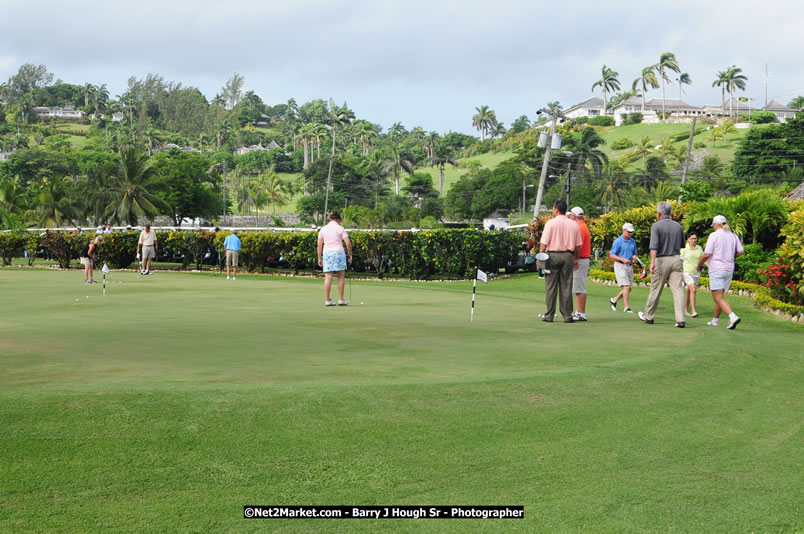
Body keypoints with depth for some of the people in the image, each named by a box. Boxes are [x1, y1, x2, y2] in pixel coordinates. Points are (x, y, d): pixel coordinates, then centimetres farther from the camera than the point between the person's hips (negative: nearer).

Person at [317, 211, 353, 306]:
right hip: (338, 252, -3)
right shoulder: (340, 229, 0)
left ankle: (327, 300, -3)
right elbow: (348, 243, -6)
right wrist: (350, 255, 5)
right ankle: (341, 299, 7)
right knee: (341, 277, 7)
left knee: (328, 277, 0)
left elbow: (319, 245, 7)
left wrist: (319, 258, 12)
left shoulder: (323, 229, 10)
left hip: (326, 253, 3)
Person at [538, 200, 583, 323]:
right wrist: (576, 258, 19)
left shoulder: (551, 223, -5)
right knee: (566, 287, 6)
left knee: (551, 287, 2)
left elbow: (544, 243, -9)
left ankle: (549, 315, 3)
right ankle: (567, 315, 5)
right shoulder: (574, 224, 6)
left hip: (553, 255, -3)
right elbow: (578, 245, 8)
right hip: (568, 256, 3)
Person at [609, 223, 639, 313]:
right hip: (620, 266, -7)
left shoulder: (633, 241, 12)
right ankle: (627, 307, -10)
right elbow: (611, 255, -9)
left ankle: (614, 300, 26)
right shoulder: (618, 241, -7)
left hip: (629, 266, 7)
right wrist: (623, 259, -20)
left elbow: (635, 253, 20)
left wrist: (635, 257, -5)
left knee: (629, 289, 7)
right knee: (626, 287, -14)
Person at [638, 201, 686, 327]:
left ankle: (649, 316, 25)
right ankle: (680, 320, -11)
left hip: (661, 260, -3)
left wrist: (652, 262, -29)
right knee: (678, 290, -2)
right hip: (676, 259, 3)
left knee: (655, 290, 9)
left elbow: (654, 246, -21)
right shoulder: (678, 226, 7)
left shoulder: (656, 226, -8)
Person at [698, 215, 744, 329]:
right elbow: (740, 251, 6)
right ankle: (715, 320, 26)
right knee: (719, 296, 19)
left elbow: (707, 254, -13)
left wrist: (699, 264, 4)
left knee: (718, 298, -8)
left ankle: (733, 316, -27)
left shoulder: (714, 235, -10)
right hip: (729, 269, 7)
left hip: (716, 269, -7)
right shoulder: (733, 235, 8)